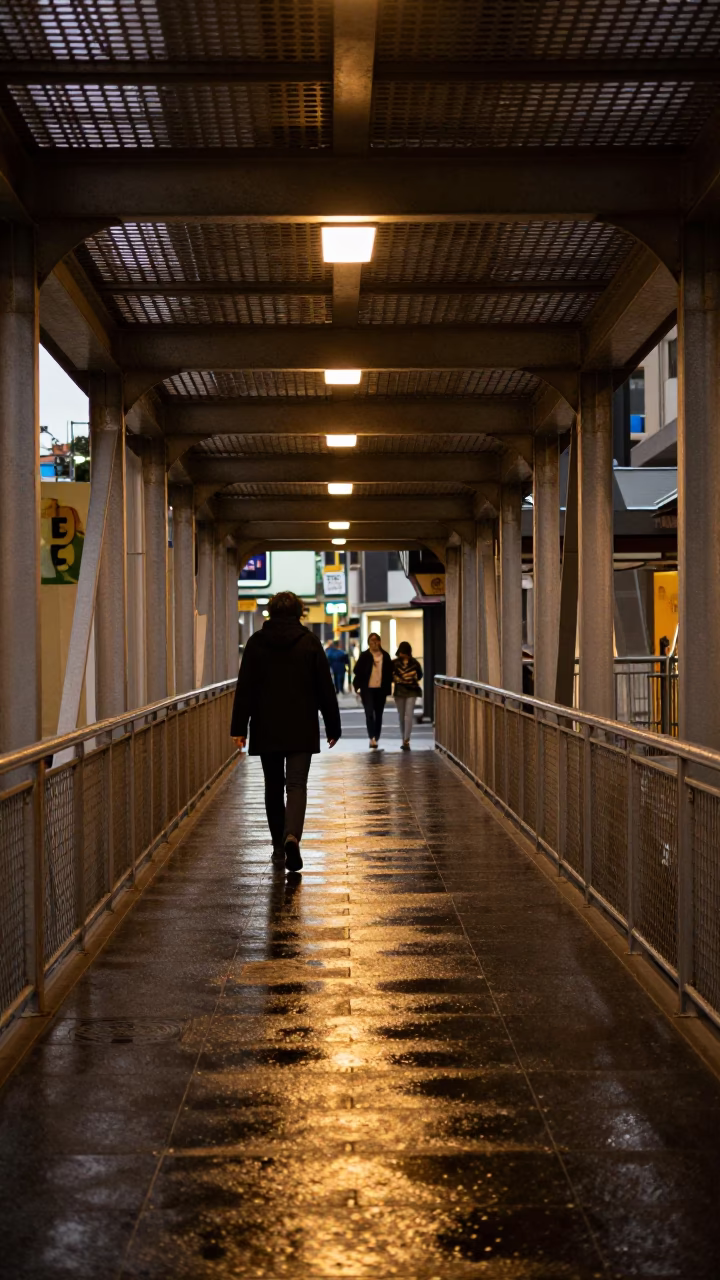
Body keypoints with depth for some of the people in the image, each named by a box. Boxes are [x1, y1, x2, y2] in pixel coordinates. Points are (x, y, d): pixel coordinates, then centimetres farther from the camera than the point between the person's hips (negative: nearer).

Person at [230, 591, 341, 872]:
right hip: (301, 730, -1)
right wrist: (333, 727, 8)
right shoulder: (310, 642, -1)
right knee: (297, 785, -3)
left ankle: (279, 846, 20)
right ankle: (292, 836, -26)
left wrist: (239, 728, -1)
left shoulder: (256, 642, 1)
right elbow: (325, 689, 1)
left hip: (266, 729, 1)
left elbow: (245, 688, -2)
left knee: (273, 786, 13)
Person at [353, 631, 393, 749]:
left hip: (381, 690, 3)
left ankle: (376, 738, 21)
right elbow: (357, 672, -2)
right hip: (367, 689, -3)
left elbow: (389, 673, 10)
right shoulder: (364, 656, -3)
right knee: (369, 713, -14)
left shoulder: (385, 656, 5)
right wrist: (357, 686, -9)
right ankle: (372, 738, -18)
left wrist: (388, 687, 4)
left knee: (378, 715, 10)